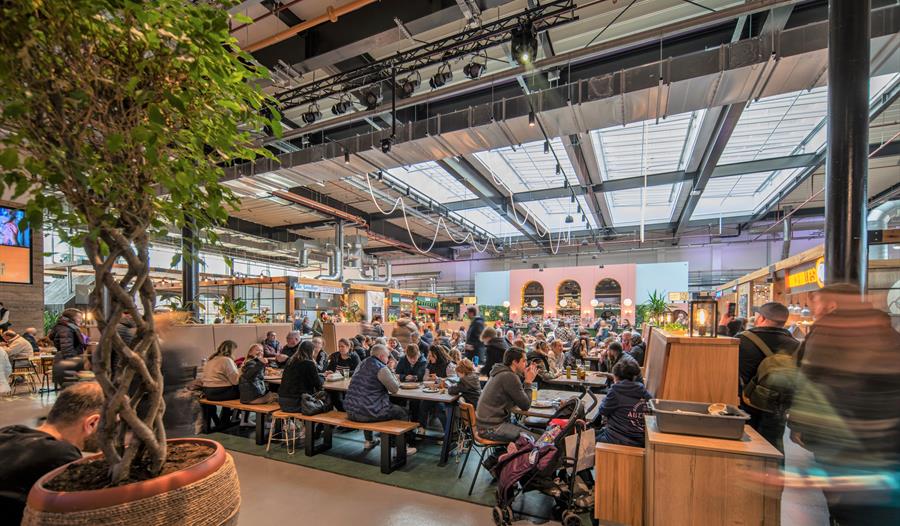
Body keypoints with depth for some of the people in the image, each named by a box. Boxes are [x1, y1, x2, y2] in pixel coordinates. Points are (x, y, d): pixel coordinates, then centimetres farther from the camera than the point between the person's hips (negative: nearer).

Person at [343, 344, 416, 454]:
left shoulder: (362, 364, 11)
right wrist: (390, 370, 4)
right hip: (369, 413, -8)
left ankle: (369, 441, 44)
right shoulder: (381, 368, -13)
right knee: (402, 412, 9)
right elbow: (395, 389, -6)